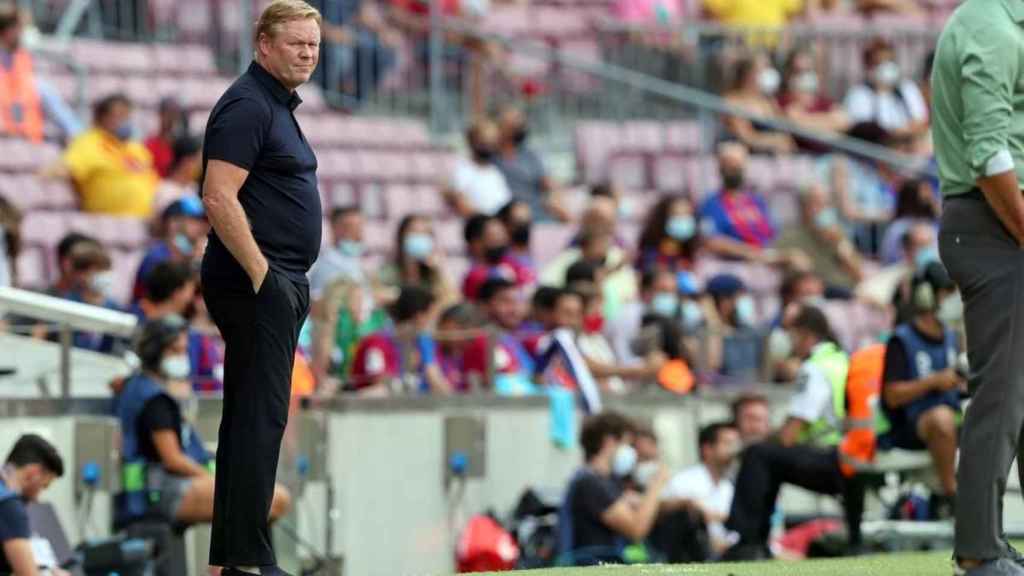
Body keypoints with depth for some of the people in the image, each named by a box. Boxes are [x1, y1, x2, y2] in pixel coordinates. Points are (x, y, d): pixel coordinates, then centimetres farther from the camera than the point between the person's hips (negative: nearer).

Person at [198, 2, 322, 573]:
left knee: (251, 417, 10)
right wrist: (262, 276, -22)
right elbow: (219, 197, -22)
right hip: (258, 283, -10)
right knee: (261, 418, -12)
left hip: (279, 282, 10)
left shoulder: (279, 105, 18)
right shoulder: (248, 105, -14)